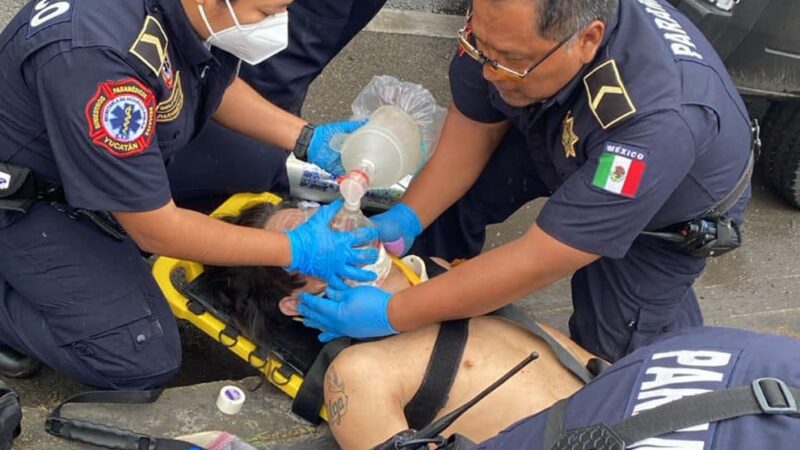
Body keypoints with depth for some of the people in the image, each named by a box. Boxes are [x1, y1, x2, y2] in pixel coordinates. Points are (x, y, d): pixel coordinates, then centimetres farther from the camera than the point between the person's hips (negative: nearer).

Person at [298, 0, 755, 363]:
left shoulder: (657, 121, -47)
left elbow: (539, 261, -42)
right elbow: (474, 127, -13)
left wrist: (393, 314, -38)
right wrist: (405, 218, -23)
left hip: (669, 212, -4)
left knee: (613, 353, -10)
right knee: (453, 189, -10)